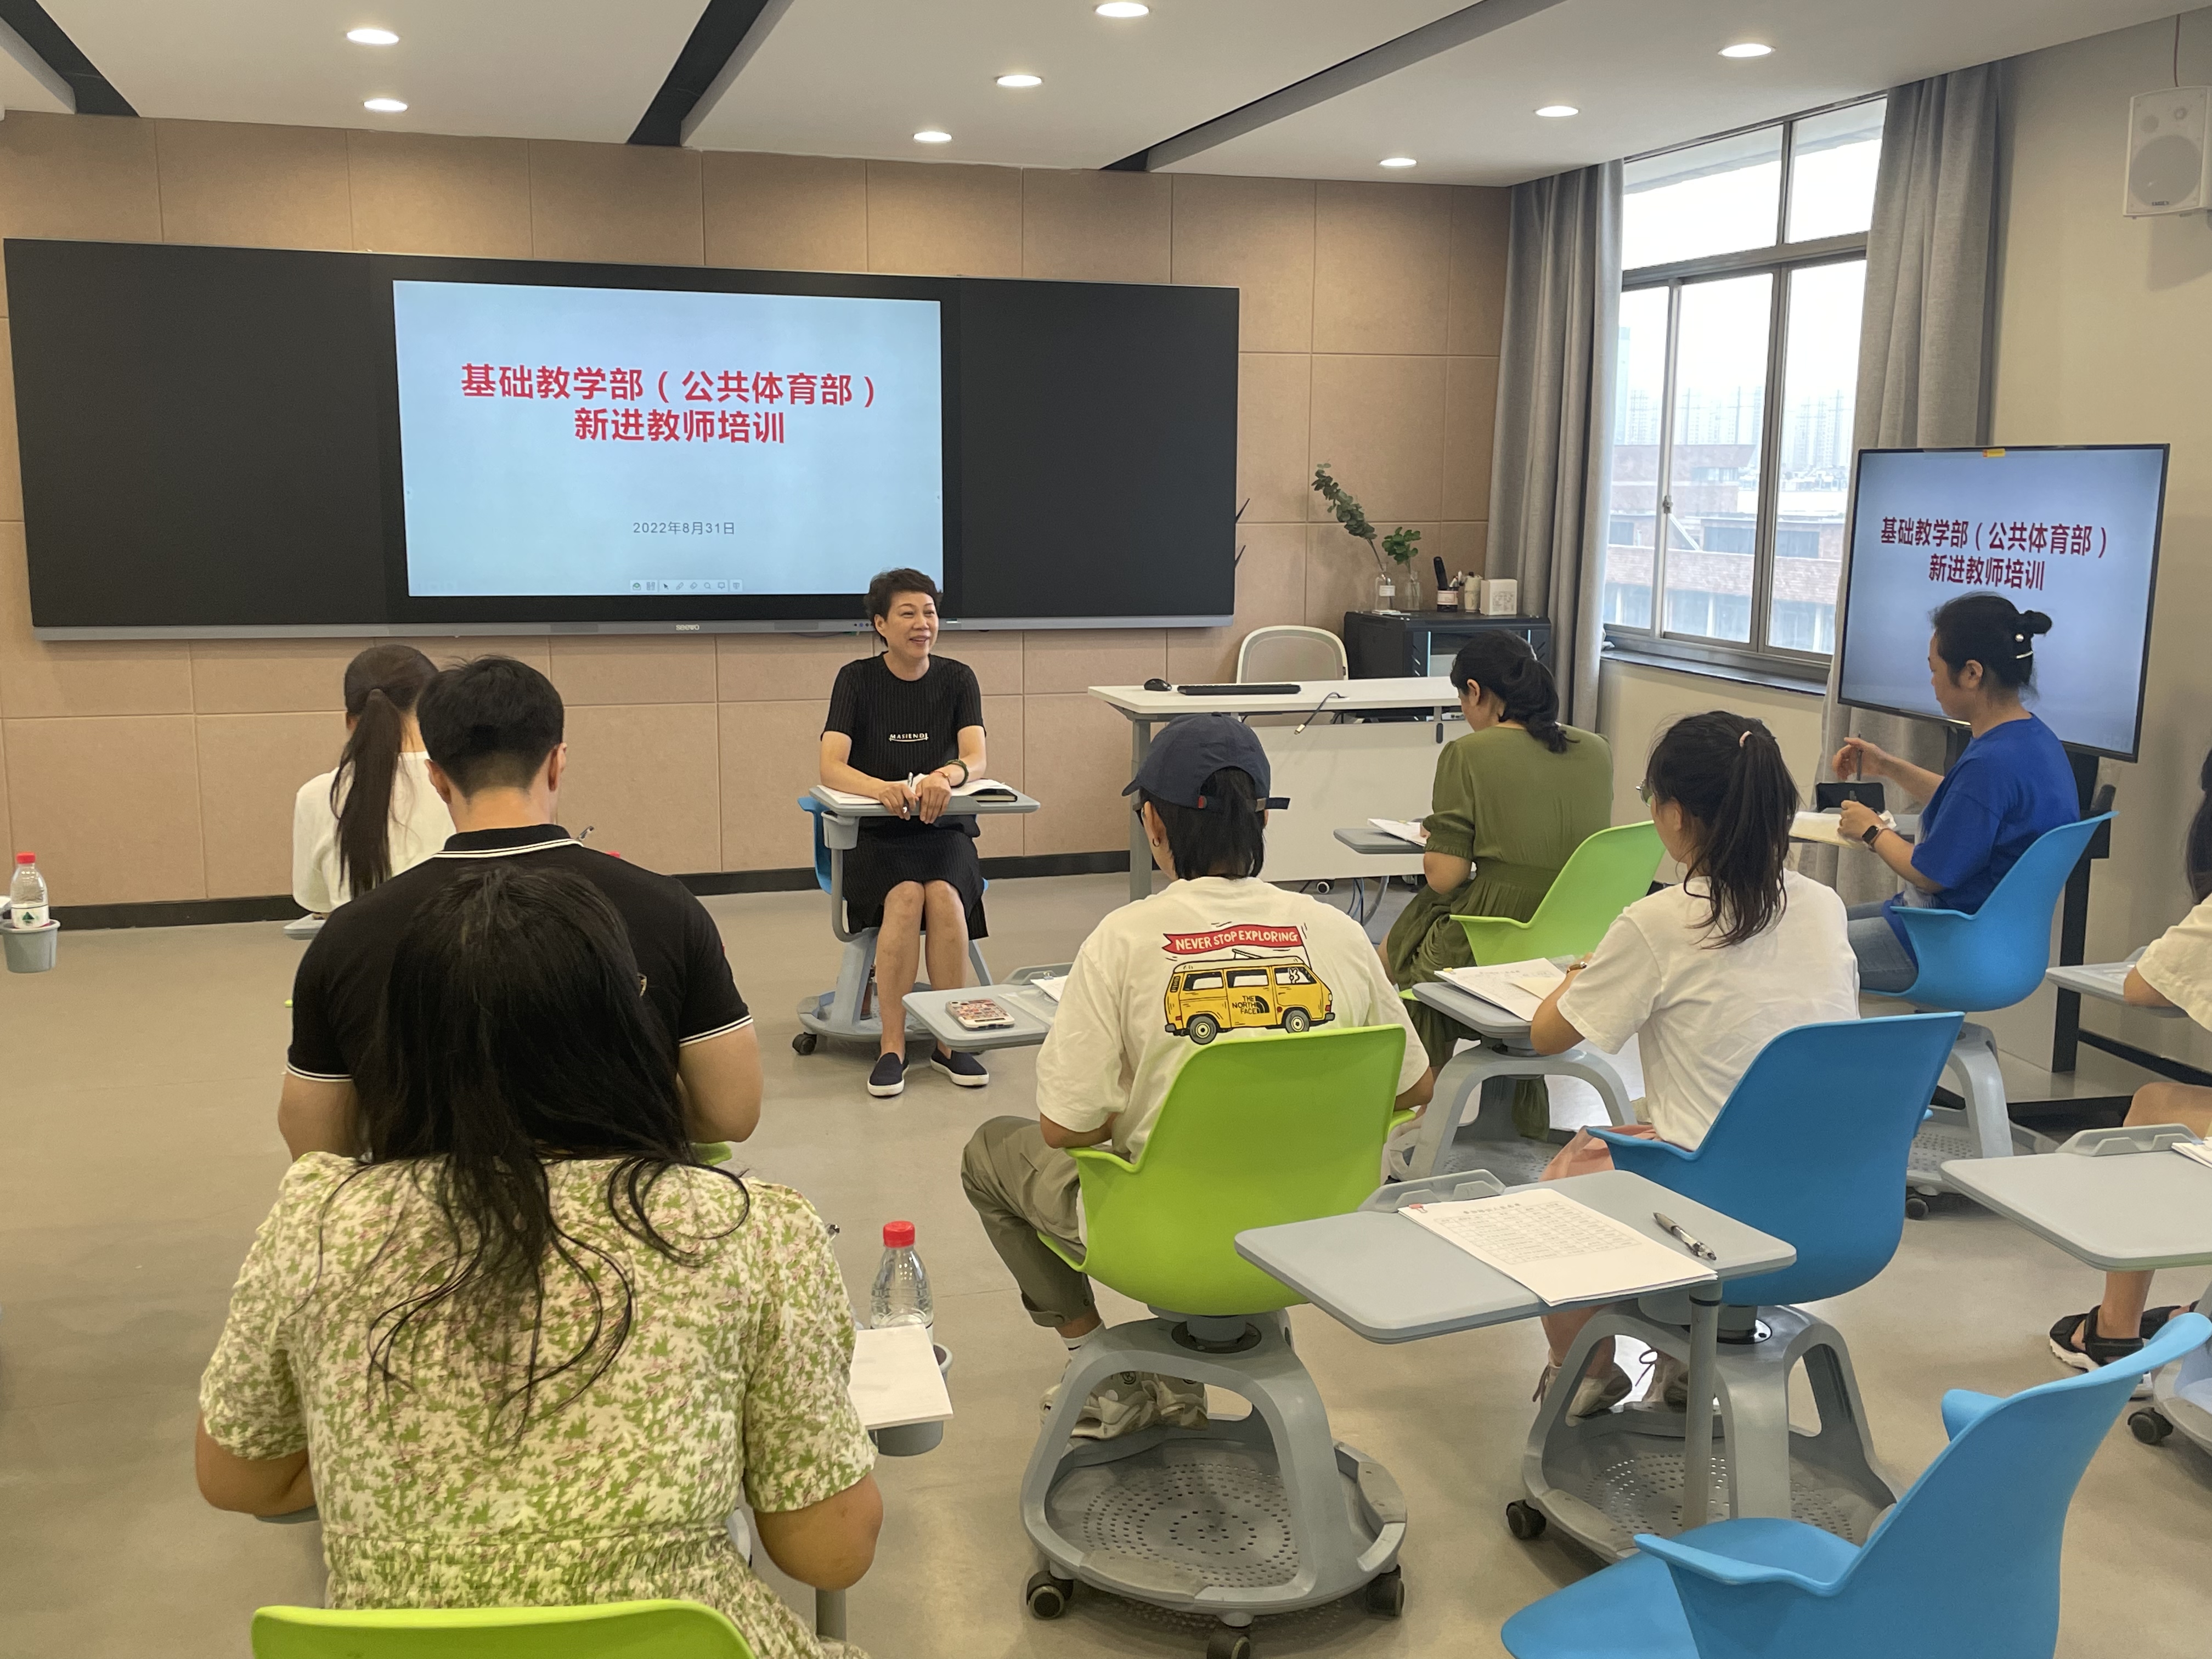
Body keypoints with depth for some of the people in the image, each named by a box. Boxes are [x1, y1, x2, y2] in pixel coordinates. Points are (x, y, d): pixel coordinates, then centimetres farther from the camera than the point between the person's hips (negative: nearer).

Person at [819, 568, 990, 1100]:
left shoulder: (957, 678, 4)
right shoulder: (857, 679, -1)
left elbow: (976, 759, -10)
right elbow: (831, 768, -13)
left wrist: (947, 776, -34)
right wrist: (884, 788, -34)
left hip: (944, 827, 1)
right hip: (875, 832, -1)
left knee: (944, 895, -30)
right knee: (905, 897, -32)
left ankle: (949, 1041, -18)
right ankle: (892, 1047, -24)